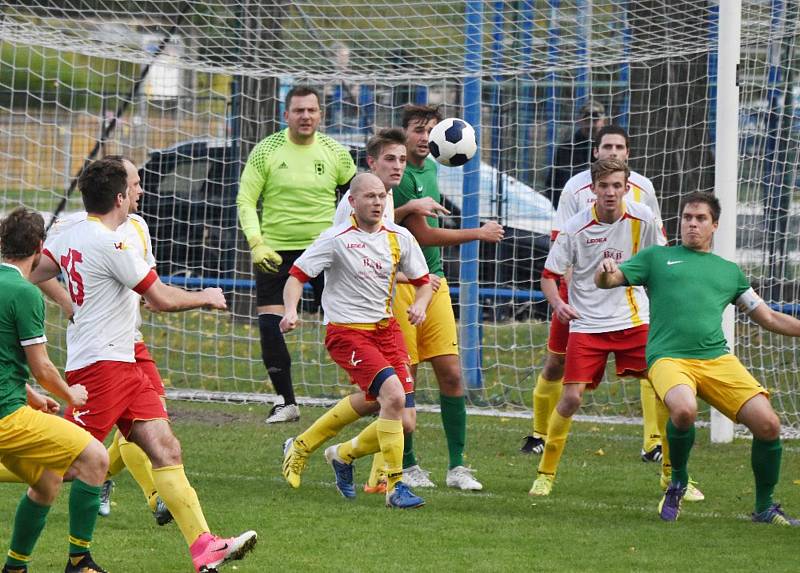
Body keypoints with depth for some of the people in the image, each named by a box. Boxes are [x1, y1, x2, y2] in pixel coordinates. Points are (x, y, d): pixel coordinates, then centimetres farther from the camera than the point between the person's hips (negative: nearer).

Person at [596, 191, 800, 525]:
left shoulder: (729, 271, 24)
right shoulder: (657, 258, 17)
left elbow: (769, 318, 28)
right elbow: (605, 281, 11)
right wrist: (605, 272, -13)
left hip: (718, 359, 3)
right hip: (668, 357, -3)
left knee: (768, 424, -14)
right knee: (684, 410, -35)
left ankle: (765, 508, 9)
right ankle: (678, 481, -5)